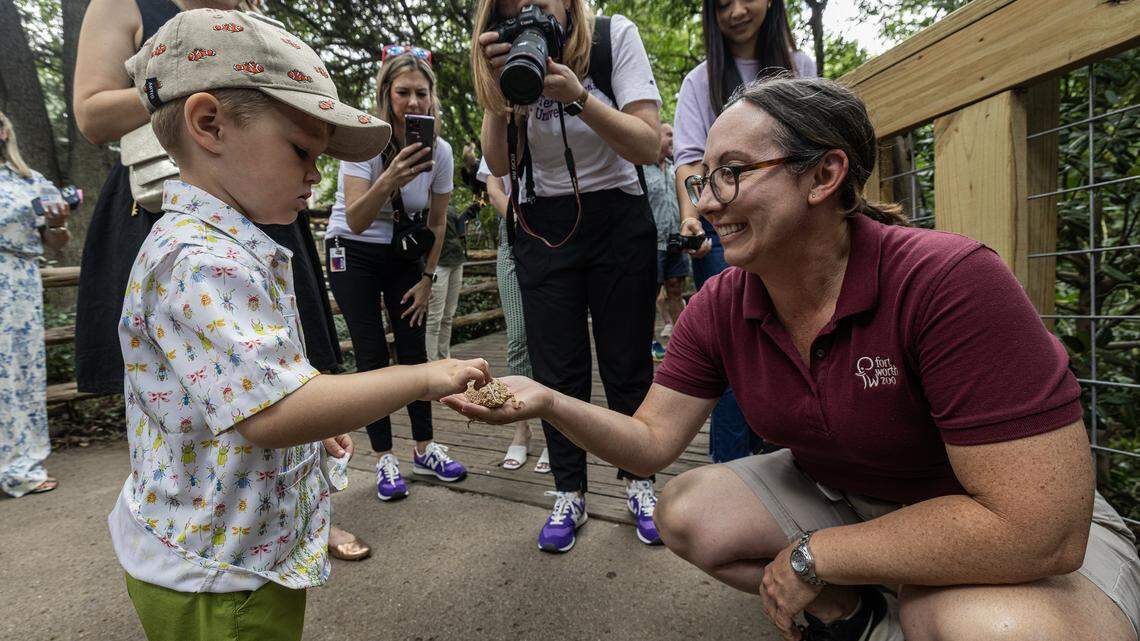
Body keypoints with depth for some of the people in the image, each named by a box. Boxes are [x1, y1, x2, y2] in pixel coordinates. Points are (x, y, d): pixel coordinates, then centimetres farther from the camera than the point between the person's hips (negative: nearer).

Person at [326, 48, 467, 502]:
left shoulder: (440, 150, -9)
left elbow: (437, 223, 1)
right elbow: (355, 221, -31)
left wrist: (427, 278, 1)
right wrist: (390, 180, -47)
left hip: (404, 253, 3)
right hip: (353, 255, -3)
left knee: (414, 349, 0)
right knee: (372, 355, -6)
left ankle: (424, 450, 12)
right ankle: (384, 459, 4)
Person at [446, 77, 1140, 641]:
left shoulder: (950, 280, -31)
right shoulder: (718, 309, -12)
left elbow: (1039, 528, -31)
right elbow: (651, 441, -9)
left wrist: (812, 556, -24)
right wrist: (548, 401, -26)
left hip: (1023, 525, -5)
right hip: (835, 493, 6)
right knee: (687, 513, -10)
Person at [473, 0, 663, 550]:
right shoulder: (508, 59, -1)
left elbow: (647, 146, -16)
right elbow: (499, 165, -7)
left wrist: (577, 96, -29)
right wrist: (498, 94, -22)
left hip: (619, 220, -1)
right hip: (543, 227, 2)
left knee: (626, 361, 3)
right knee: (557, 369, 2)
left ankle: (637, 483, 23)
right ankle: (569, 494, 18)